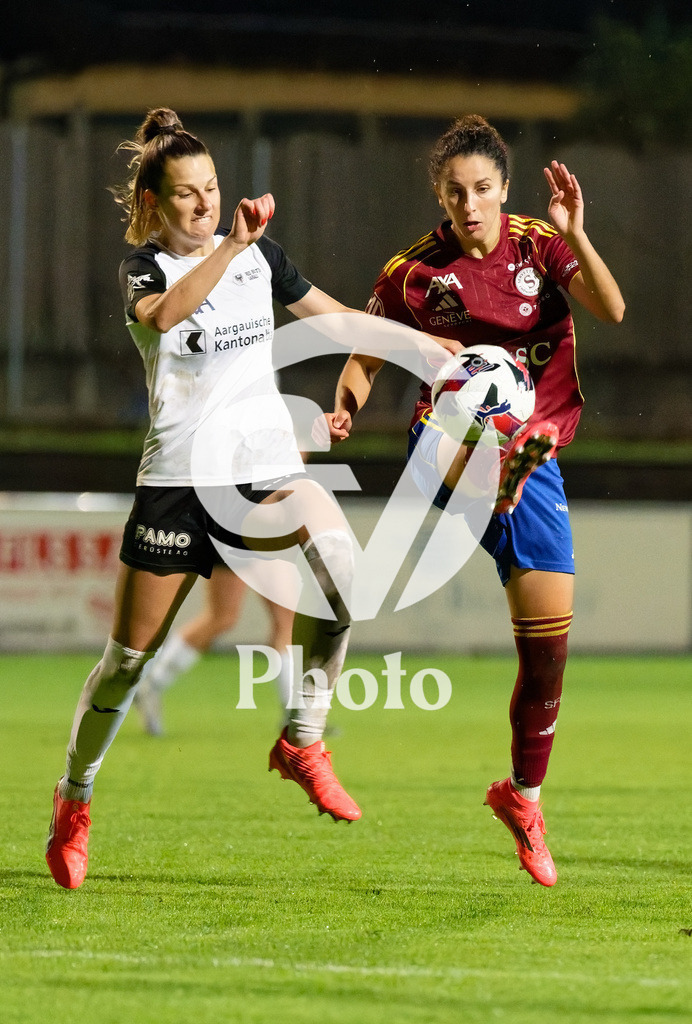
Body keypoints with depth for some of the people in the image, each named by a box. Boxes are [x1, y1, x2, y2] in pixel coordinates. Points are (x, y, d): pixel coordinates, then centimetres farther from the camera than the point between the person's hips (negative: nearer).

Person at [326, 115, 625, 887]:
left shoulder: (539, 246, 0)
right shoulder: (413, 272, -1)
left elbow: (610, 310, -16)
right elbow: (367, 355, 8)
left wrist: (574, 235, -30)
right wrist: (343, 409, -12)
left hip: (534, 461, 1)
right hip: (448, 442, -1)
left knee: (548, 644, 3)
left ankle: (524, 795, 22)